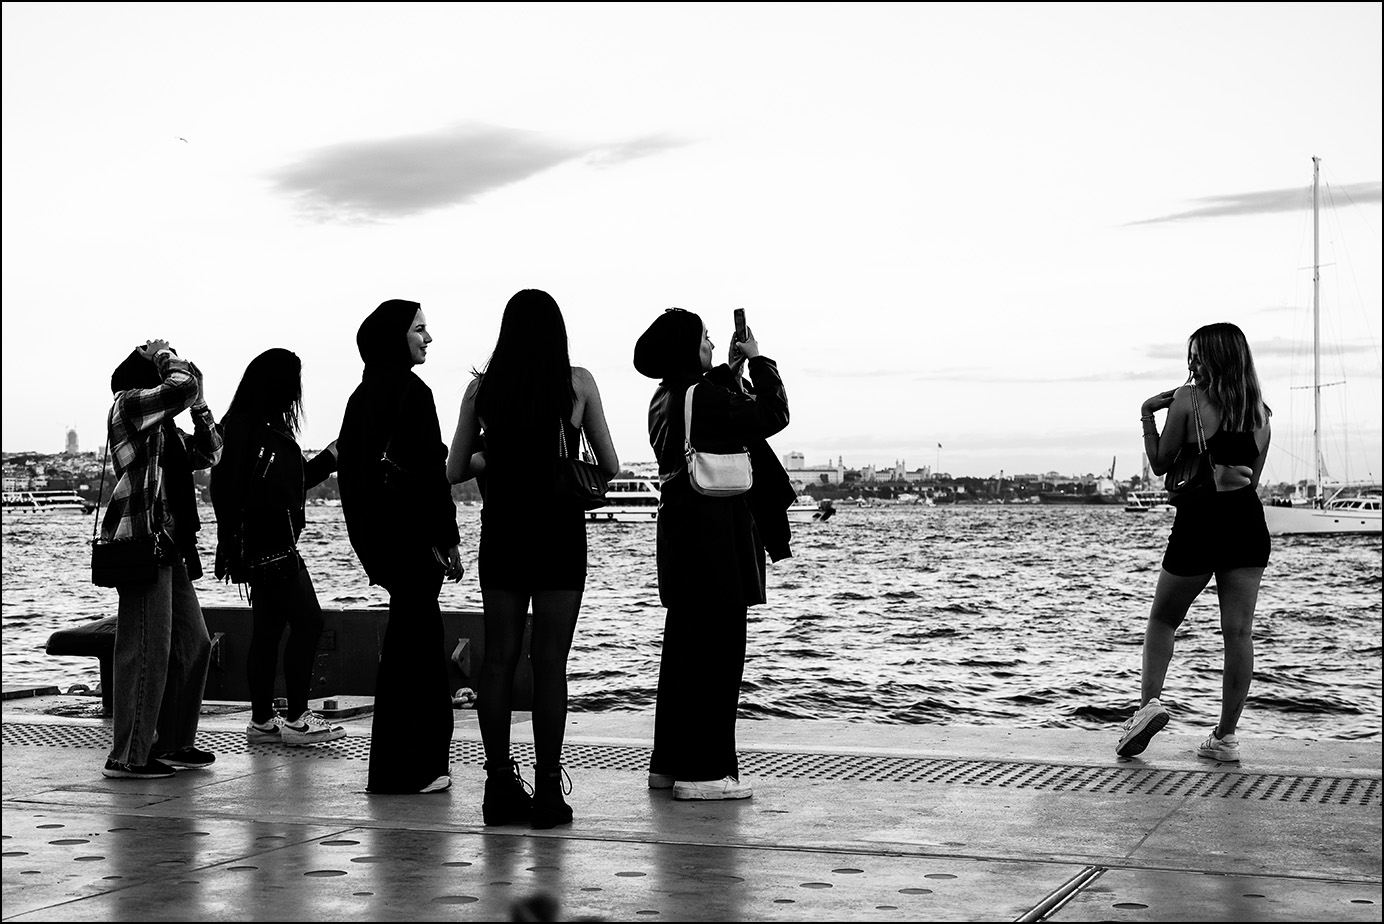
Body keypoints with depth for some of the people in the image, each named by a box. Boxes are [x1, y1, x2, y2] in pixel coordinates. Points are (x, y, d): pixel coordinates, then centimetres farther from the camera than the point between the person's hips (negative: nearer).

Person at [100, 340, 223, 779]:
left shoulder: (164, 426, 22)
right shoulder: (128, 404, -4)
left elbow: (208, 454, 23)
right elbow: (181, 387, -19)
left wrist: (199, 406, 13)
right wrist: (168, 359, 1)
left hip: (168, 547, 10)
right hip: (140, 542, -10)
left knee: (193, 643, 12)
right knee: (147, 649, -9)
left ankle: (172, 743, 21)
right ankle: (128, 756, -5)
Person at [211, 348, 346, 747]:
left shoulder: (267, 429, 16)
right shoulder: (261, 432, -16)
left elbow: (290, 483, 23)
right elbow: (267, 495, -23)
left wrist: (328, 457, 24)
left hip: (264, 549, 10)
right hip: (272, 548, -10)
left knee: (269, 628, 11)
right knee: (307, 621, -6)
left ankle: (262, 720, 15)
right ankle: (297, 718, -2)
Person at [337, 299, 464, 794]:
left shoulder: (362, 394, 13)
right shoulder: (411, 391, -13)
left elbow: (348, 465, 16)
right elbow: (430, 470, -17)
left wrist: (367, 540, 19)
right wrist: (448, 539, -13)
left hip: (373, 531, 9)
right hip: (411, 533, -9)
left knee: (415, 640, 15)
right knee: (412, 641, -4)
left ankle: (424, 761, 21)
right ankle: (406, 768, -1)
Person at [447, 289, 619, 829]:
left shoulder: (482, 388, 2)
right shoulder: (577, 383, -2)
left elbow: (455, 471, 5)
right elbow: (610, 467, 4)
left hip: (501, 530, 2)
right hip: (559, 531, -2)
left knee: (499, 658, 8)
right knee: (549, 662, -1)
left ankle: (501, 785, 10)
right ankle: (547, 790, 0)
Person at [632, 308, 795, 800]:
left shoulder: (667, 397, 12)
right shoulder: (702, 396, -16)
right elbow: (772, 416, -11)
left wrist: (732, 369, 18)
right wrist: (757, 360, -1)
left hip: (681, 521, 10)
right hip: (713, 528, -10)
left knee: (684, 646, 14)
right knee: (717, 648, -5)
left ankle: (670, 762, 20)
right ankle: (704, 771, -3)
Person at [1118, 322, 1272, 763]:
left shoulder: (1188, 398, -3)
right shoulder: (1260, 410, 11)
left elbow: (1160, 463, 3)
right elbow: (1254, 476, 17)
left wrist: (1147, 415, 11)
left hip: (1200, 519, -4)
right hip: (1248, 520, 4)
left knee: (1162, 620, 14)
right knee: (1239, 631, 3)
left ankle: (1150, 701, -4)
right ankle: (1226, 735, 5)